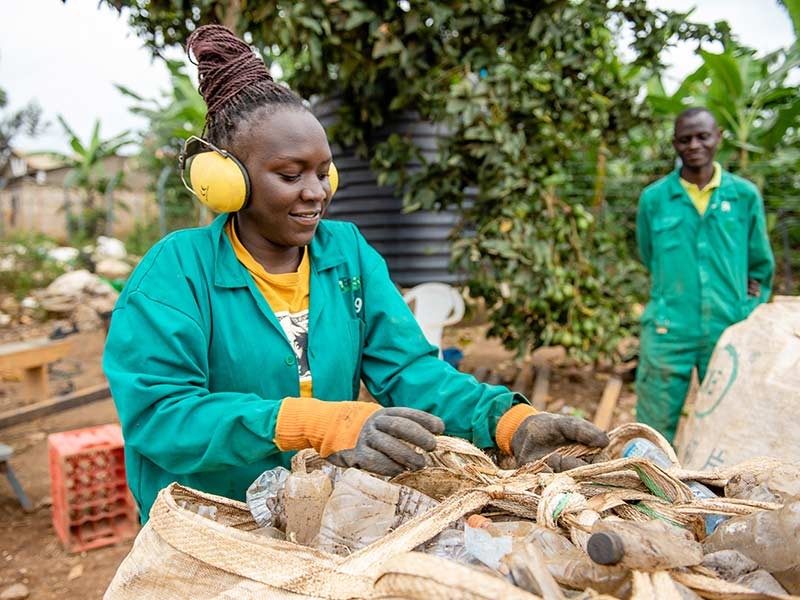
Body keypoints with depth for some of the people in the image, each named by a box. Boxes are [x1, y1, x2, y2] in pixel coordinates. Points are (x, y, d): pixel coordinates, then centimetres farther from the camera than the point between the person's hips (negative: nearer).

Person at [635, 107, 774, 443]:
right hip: (668, 331, -1)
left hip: (729, 331, 1)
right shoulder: (653, 198, 0)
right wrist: (679, 293, 7)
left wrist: (748, 312, 9)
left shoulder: (745, 195, 2)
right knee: (655, 430, 6)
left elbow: (761, 264, 12)